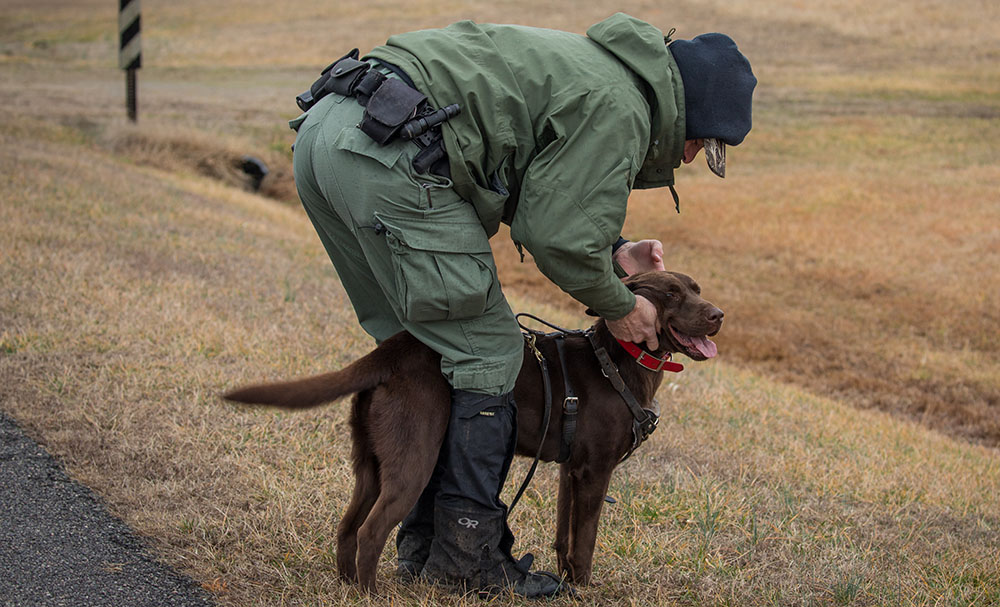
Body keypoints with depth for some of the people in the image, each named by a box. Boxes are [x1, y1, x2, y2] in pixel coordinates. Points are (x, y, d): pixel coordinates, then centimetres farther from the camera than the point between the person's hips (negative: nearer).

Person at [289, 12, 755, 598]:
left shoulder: (585, 64, 27)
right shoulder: (619, 109, -4)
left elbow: (546, 203, 30)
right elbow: (559, 236, -9)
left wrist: (613, 254, 22)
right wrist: (618, 305, 8)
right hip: (388, 154, -10)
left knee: (420, 346, 19)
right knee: (487, 352, 0)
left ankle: (425, 543, 23)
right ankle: (466, 552, 4)